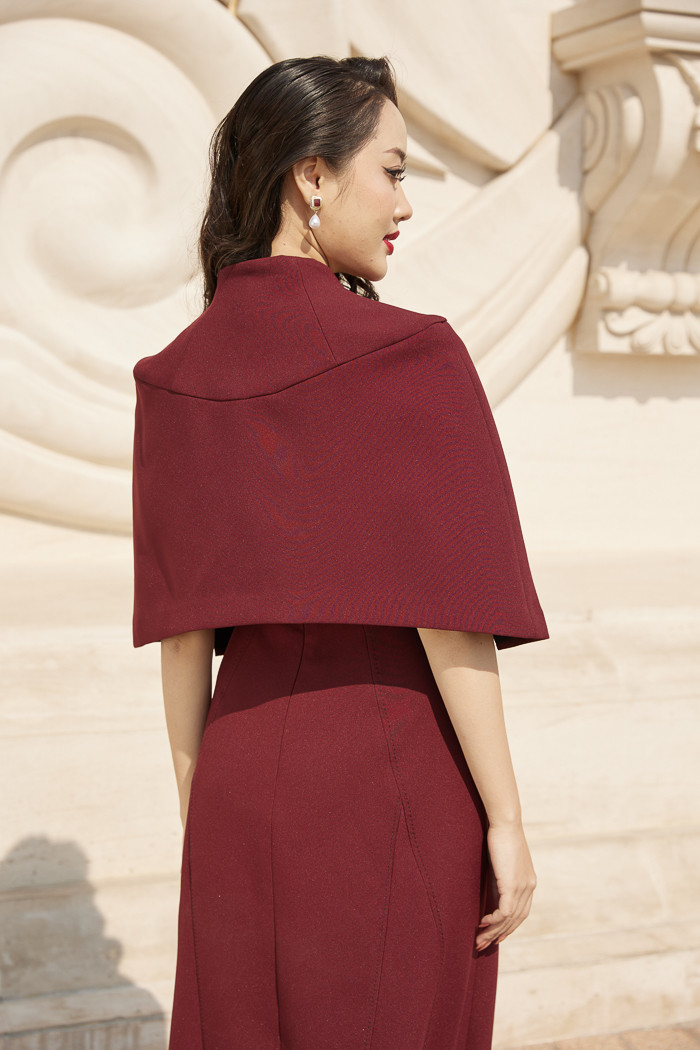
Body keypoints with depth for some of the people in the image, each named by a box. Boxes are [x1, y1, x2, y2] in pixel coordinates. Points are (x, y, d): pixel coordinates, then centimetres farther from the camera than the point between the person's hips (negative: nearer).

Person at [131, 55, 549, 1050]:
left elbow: (180, 631, 4)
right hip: (396, 777, -5)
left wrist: (197, 816, 13)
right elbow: (448, 616, -15)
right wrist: (506, 820, -7)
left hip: (243, 781, 5)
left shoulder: (175, 380, 2)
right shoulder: (411, 359, -13)